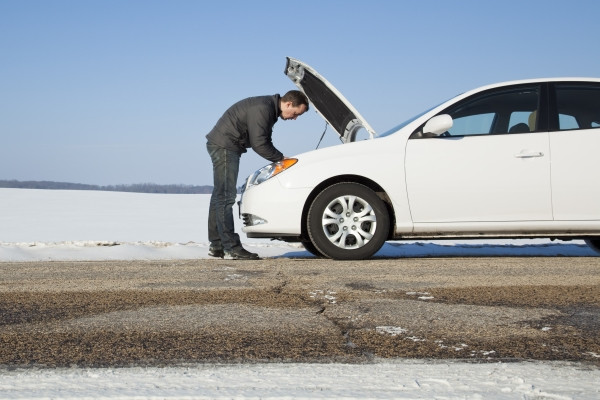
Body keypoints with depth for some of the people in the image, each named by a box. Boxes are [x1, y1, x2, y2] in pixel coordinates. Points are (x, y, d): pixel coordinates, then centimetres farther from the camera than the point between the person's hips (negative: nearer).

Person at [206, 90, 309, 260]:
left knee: (220, 196, 13)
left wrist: (280, 160, 7)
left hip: (225, 146, 11)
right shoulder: (261, 108, -20)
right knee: (225, 196, -11)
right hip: (223, 145, -11)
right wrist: (282, 159, -12)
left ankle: (216, 246, 18)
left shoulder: (269, 108, 12)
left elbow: (265, 142, 19)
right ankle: (231, 248, -13)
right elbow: (259, 144, -22)